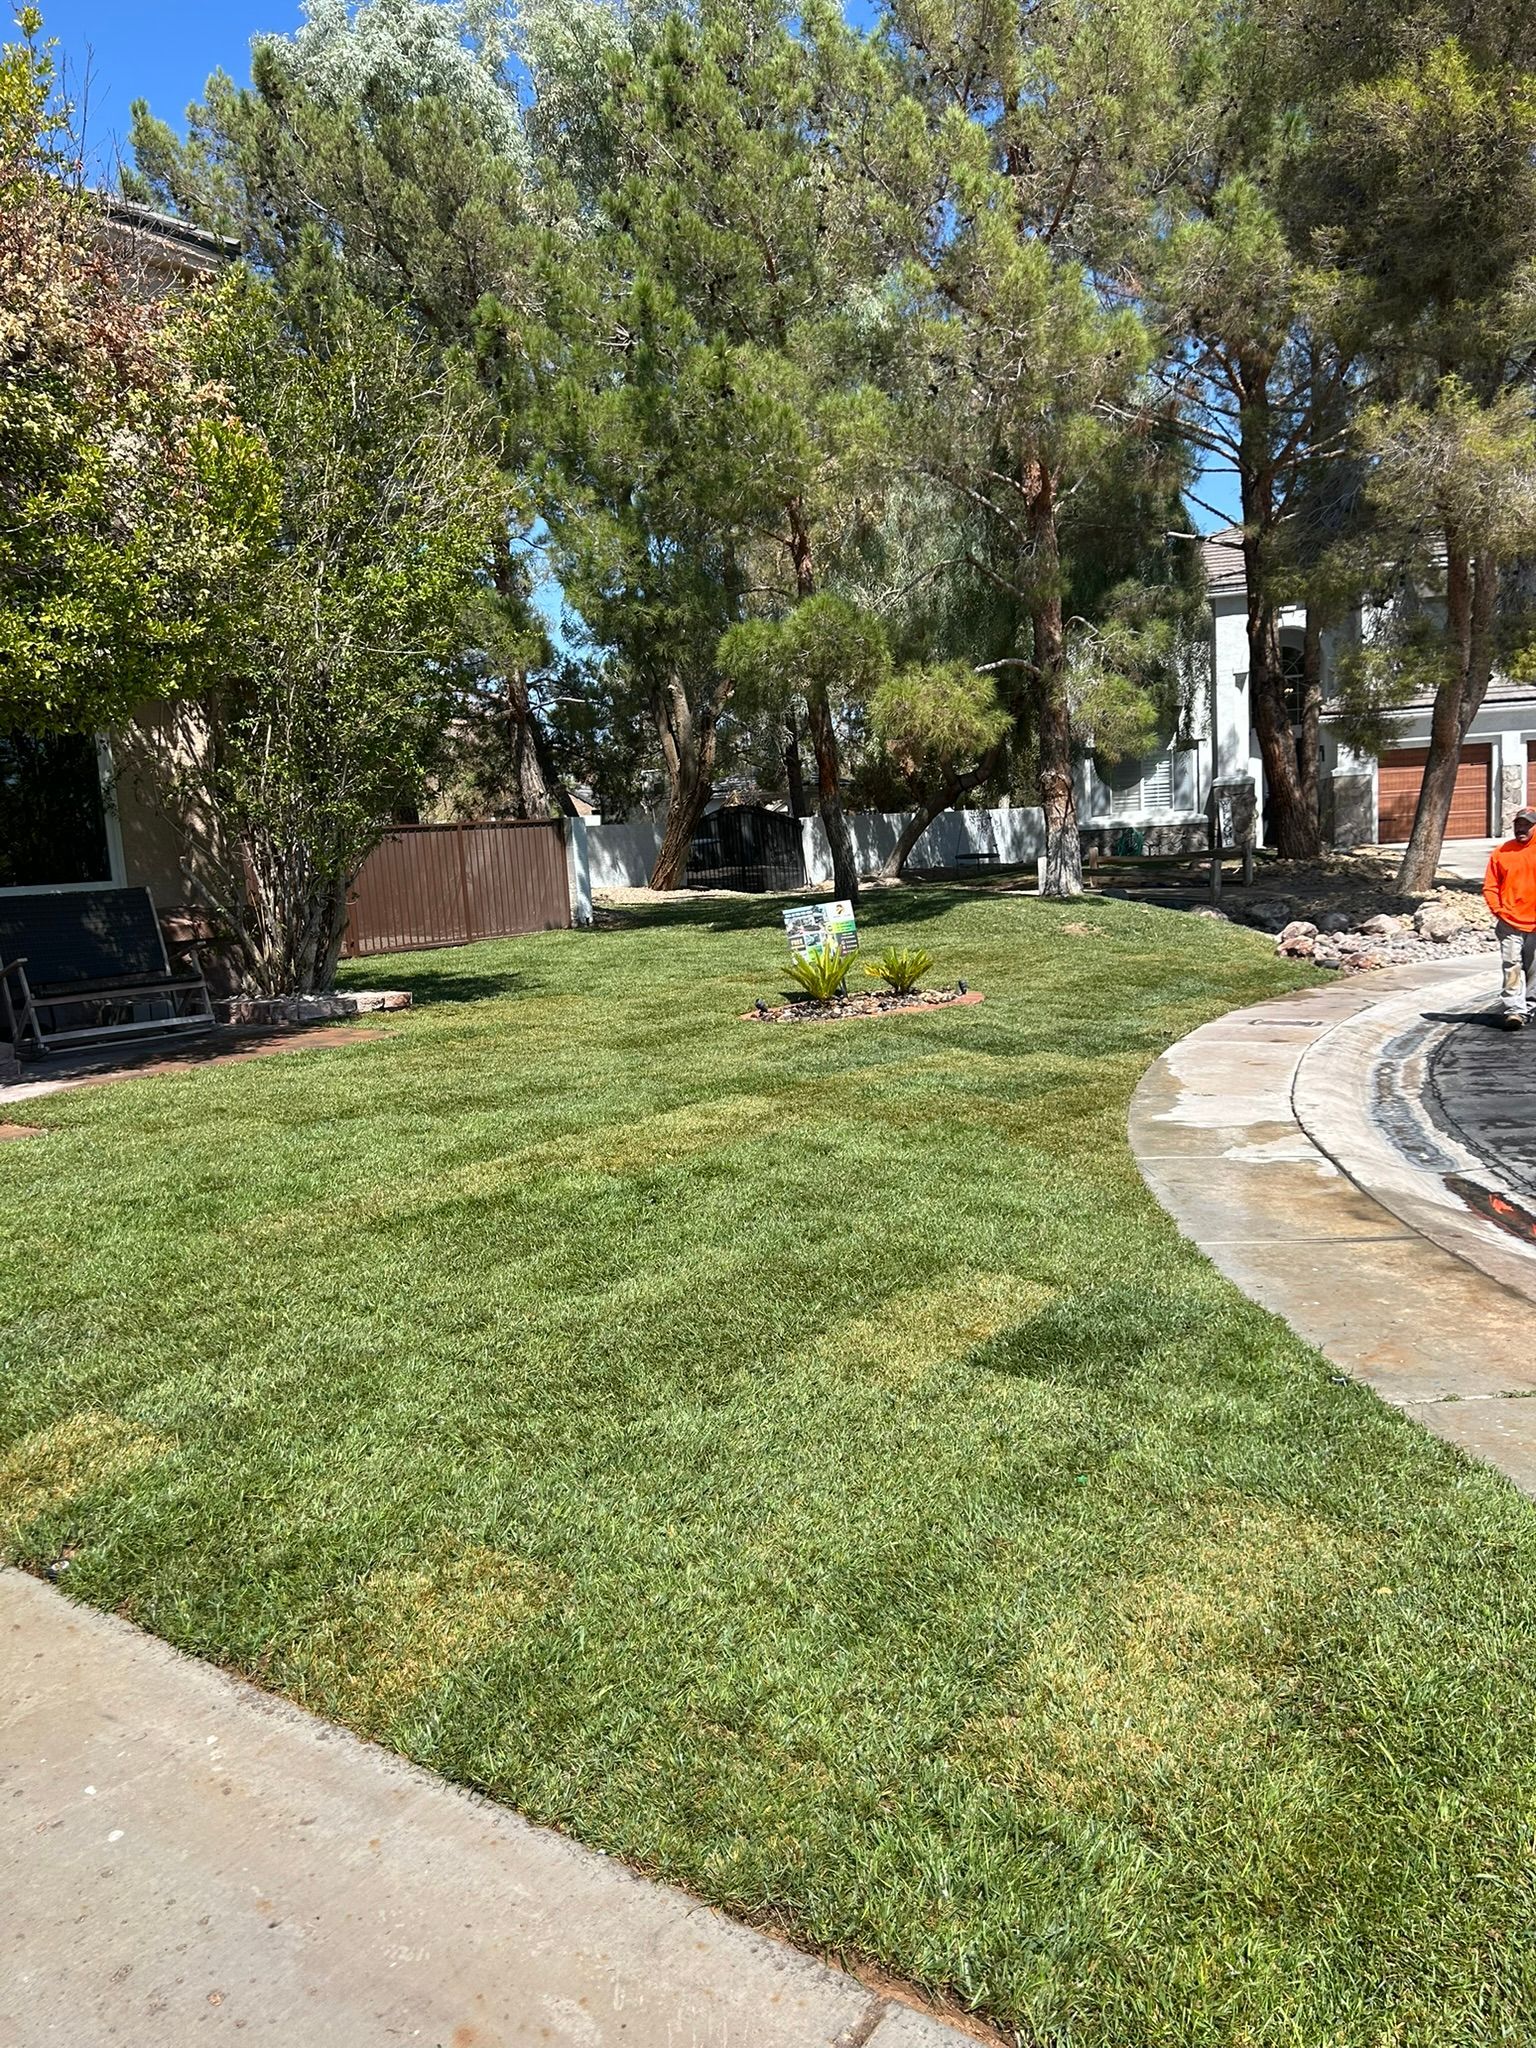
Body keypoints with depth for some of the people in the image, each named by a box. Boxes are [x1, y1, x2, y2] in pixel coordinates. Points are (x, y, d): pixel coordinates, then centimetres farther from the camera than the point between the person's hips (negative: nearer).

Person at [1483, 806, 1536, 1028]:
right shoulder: (1501, 852, 4)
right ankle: (1514, 1011, -12)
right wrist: (1498, 910, -6)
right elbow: (1490, 886, 6)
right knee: (1512, 967, -9)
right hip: (1509, 922, -1)